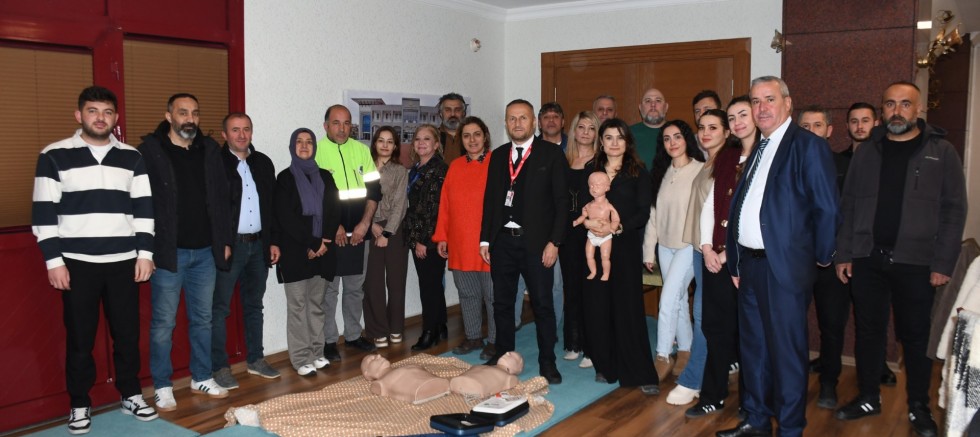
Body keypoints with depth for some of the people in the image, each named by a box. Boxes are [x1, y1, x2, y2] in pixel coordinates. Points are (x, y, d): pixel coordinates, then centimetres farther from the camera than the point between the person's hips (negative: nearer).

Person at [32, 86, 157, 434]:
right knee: (79, 337, 6)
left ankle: (131, 395, 23)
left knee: (127, 333, 8)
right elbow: (44, 213, -4)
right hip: (77, 262, -2)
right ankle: (80, 405, 20)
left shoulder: (132, 157, 7)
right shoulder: (54, 156, -2)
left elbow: (143, 207, 7)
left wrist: (145, 253, 1)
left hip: (123, 260, 2)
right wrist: (53, 261, -8)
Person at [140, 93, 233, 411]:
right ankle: (162, 387, 16)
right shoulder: (150, 150, -5)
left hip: (205, 251, 5)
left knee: (203, 319, 13)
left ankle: (201, 378, 26)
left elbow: (221, 199, 12)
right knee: (163, 323, 4)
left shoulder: (209, 150, 9)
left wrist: (225, 240, 9)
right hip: (168, 252, -4)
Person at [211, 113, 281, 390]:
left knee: (254, 305, 15)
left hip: (258, 244, 6)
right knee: (219, 308, 1)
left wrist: (273, 241, 10)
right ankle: (219, 367, 10)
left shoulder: (263, 163, 11)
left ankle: (255, 359, 26)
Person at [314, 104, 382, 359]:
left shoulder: (362, 151, 8)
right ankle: (328, 340, 12)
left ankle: (353, 335, 25)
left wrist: (364, 224, -4)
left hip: (359, 232, 4)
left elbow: (374, 189, 5)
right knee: (329, 288, 1)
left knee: (356, 287, 12)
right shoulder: (315, 152, -4)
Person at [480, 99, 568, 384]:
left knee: (542, 304, 3)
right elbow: (489, 198, 14)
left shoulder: (551, 153, -1)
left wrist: (554, 242, -11)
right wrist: (485, 239, 8)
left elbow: (561, 200, -5)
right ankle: (503, 355, 26)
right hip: (502, 240, 4)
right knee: (502, 303, 12)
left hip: (536, 242, -4)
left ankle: (547, 362, 15)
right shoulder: (498, 156, 12)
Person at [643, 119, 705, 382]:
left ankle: (662, 357, -1)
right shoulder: (662, 173, 12)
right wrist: (649, 250, 9)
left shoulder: (701, 170, -8)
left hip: (689, 244, -6)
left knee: (668, 300, -11)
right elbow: (653, 212, 11)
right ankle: (685, 353, 25)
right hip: (665, 245, 6)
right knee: (678, 300, 13)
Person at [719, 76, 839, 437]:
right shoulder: (757, 150, 15)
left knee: (786, 350, 2)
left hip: (784, 266, -8)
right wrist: (736, 262, 12)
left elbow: (826, 208, -10)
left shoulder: (807, 145, -8)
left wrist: (820, 258, -3)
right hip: (750, 263, 8)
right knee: (753, 346, 16)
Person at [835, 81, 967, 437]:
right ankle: (868, 398, 24)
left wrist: (943, 264, -9)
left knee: (916, 336, 6)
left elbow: (954, 210, -3)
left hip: (916, 262, -2)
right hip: (867, 259, 3)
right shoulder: (866, 152, 9)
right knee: (867, 331, 10)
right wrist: (844, 254, 3)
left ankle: (919, 407, 21)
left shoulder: (941, 152, 1)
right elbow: (848, 206, 9)